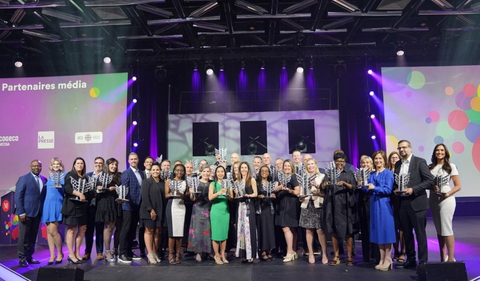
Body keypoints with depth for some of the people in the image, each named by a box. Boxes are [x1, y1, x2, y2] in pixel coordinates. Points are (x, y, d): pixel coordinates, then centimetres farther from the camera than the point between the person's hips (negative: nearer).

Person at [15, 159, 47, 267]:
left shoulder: (44, 180, 8)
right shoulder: (23, 179, -5)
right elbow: (18, 196, -9)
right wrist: (21, 212, -14)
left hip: (37, 213, 5)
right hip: (26, 213, -4)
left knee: (33, 237, 11)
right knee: (24, 237, 3)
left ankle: (29, 257, 21)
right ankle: (22, 258, 13)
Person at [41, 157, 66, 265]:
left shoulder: (64, 175, 0)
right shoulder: (50, 176, 16)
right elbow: (47, 189, 23)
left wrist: (61, 186, -21)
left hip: (57, 204, -6)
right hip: (47, 204, 6)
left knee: (53, 231, -11)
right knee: (49, 231, 5)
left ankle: (60, 253, 6)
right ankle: (52, 255, 12)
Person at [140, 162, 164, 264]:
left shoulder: (161, 182, 14)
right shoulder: (146, 181, -1)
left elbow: (163, 197, 12)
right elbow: (145, 196, -9)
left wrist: (162, 211, 4)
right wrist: (151, 210, -15)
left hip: (159, 211, 5)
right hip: (149, 211, -5)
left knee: (157, 232, 4)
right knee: (149, 231, -1)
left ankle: (155, 253, 10)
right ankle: (150, 254, 2)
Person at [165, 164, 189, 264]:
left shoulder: (185, 182, 14)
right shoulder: (169, 181, 8)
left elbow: (187, 196, 9)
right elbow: (166, 195, 2)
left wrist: (181, 195, -11)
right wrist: (171, 194, -19)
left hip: (181, 206, 2)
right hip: (172, 206, -2)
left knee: (180, 230, 0)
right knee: (172, 230, -6)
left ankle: (178, 254, 9)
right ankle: (170, 254, 1)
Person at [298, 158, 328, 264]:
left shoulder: (322, 177, 5)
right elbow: (300, 195, 15)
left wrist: (318, 189, -16)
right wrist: (302, 196, -7)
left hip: (318, 205, -3)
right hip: (307, 206, 3)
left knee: (320, 230, -7)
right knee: (308, 230, 4)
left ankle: (324, 254, 2)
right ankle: (311, 254, 12)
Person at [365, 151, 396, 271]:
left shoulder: (388, 173, -3)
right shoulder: (371, 174, 14)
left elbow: (388, 190, -13)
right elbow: (368, 189, 14)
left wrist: (374, 188, -23)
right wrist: (365, 187, -7)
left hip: (384, 204, -6)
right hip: (374, 204, 6)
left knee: (386, 230, -3)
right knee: (378, 231, 7)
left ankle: (388, 260, 5)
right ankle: (382, 259, 14)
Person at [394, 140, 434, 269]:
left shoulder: (420, 161, -5)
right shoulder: (398, 164, 12)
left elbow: (430, 180, -10)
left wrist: (413, 189, -17)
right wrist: (395, 189, -1)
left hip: (417, 203, -5)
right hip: (402, 203, 6)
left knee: (420, 233, 2)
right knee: (407, 233, 12)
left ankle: (423, 261, 12)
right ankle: (410, 260, 23)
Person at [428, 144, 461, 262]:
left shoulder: (451, 166, -1)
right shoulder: (430, 167, 7)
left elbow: (458, 186, -2)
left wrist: (447, 194, -16)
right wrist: (432, 186, -11)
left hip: (446, 199, -3)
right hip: (433, 200, 4)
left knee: (446, 229, -7)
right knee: (439, 230, 8)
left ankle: (451, 258, 0)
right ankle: (443, 257, 16)